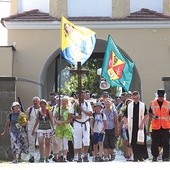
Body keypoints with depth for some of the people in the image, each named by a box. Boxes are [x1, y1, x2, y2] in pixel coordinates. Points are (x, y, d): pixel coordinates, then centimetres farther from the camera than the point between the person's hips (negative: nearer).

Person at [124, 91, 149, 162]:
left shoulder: (143, 105, 3)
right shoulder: (129, 106, 9)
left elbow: (146, 116, -1)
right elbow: (125, 116, 11)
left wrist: (142, 123, -12)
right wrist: (127, 124, -3)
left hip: (140, 126, -2)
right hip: (132, 127, 2)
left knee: (140, 141, -10)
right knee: (133, 142, 1)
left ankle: (142, 156, -2)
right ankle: (135, 157, 8)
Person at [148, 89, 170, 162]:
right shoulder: (152, 103, 5)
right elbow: (150, 114, 14)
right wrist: (153, 116, -7)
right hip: (155, 126, 0)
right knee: (154, 142, 4)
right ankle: (155, 156, 18)